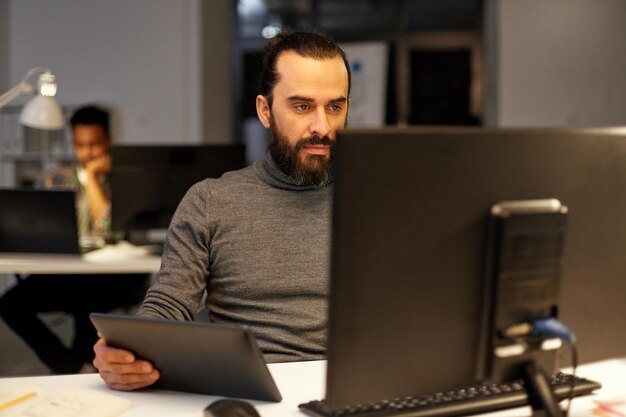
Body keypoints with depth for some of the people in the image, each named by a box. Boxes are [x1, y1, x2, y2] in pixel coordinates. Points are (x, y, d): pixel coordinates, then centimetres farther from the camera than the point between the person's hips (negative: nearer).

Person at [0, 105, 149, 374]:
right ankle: (70, 368, -5)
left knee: (84, 303, -35)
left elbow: (108, 231, -14)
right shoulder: (57, 178, 12)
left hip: (117, 278, -4)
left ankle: (72, 369, -7)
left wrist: (91, 175, -12)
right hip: (64, 274, 4)